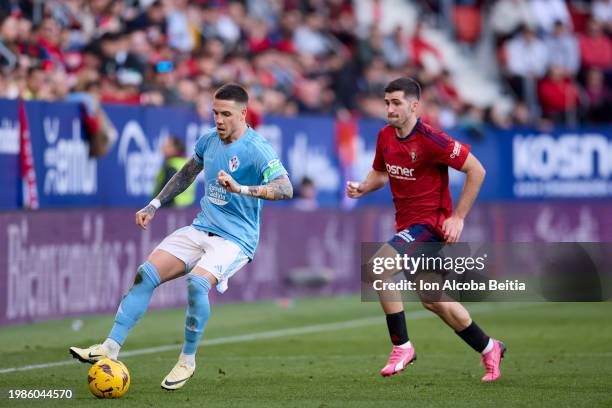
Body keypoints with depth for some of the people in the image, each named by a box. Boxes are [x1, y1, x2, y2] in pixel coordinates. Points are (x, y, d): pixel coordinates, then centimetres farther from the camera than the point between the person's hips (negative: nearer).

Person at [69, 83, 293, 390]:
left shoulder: (257, 149, -15)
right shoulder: (208, 140, 7)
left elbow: (285, 189, -29)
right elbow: (187, 174, 27)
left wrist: (240, 188, -41)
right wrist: (154, 206, 23)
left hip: (235, 240, -7)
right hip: (200, 229, 7)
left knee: (197, 282, -32)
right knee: (146, 274, -11)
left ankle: (187, 359, -12)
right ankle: (111, 347, -10)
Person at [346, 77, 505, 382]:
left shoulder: (430, 140, -19)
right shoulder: (385, 136, 3)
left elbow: (476, 170, -15)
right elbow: (380, 172, 21)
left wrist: (458, 217, -15)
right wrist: (362, 188, -2)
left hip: (430, 223, -8)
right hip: (407, 224, 8)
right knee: (432, 300, 14)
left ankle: (401, 346, -16)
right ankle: (489, 349, 32)